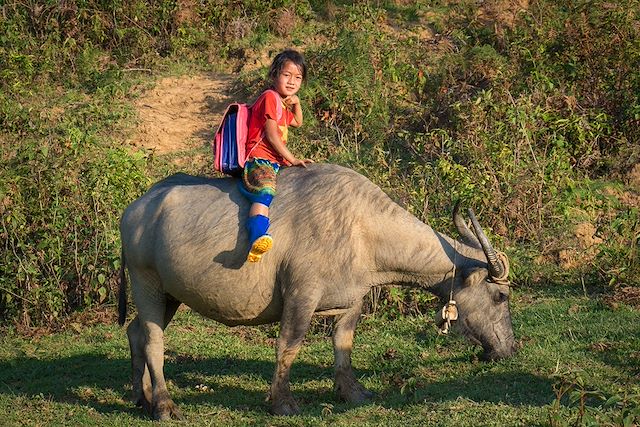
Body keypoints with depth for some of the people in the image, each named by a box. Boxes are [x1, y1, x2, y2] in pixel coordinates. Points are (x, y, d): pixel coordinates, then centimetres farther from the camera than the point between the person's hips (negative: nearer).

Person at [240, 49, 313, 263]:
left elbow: (297, 123, 41)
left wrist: (296, 103, 20)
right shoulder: (270, 97, -7)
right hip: (259, 159, -11)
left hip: (274, 162, 11)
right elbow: (271, 135, -12)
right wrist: (292, 159, -12)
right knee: (265, 192, -36)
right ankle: (257, 239, -60)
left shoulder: (282, 102, 24)